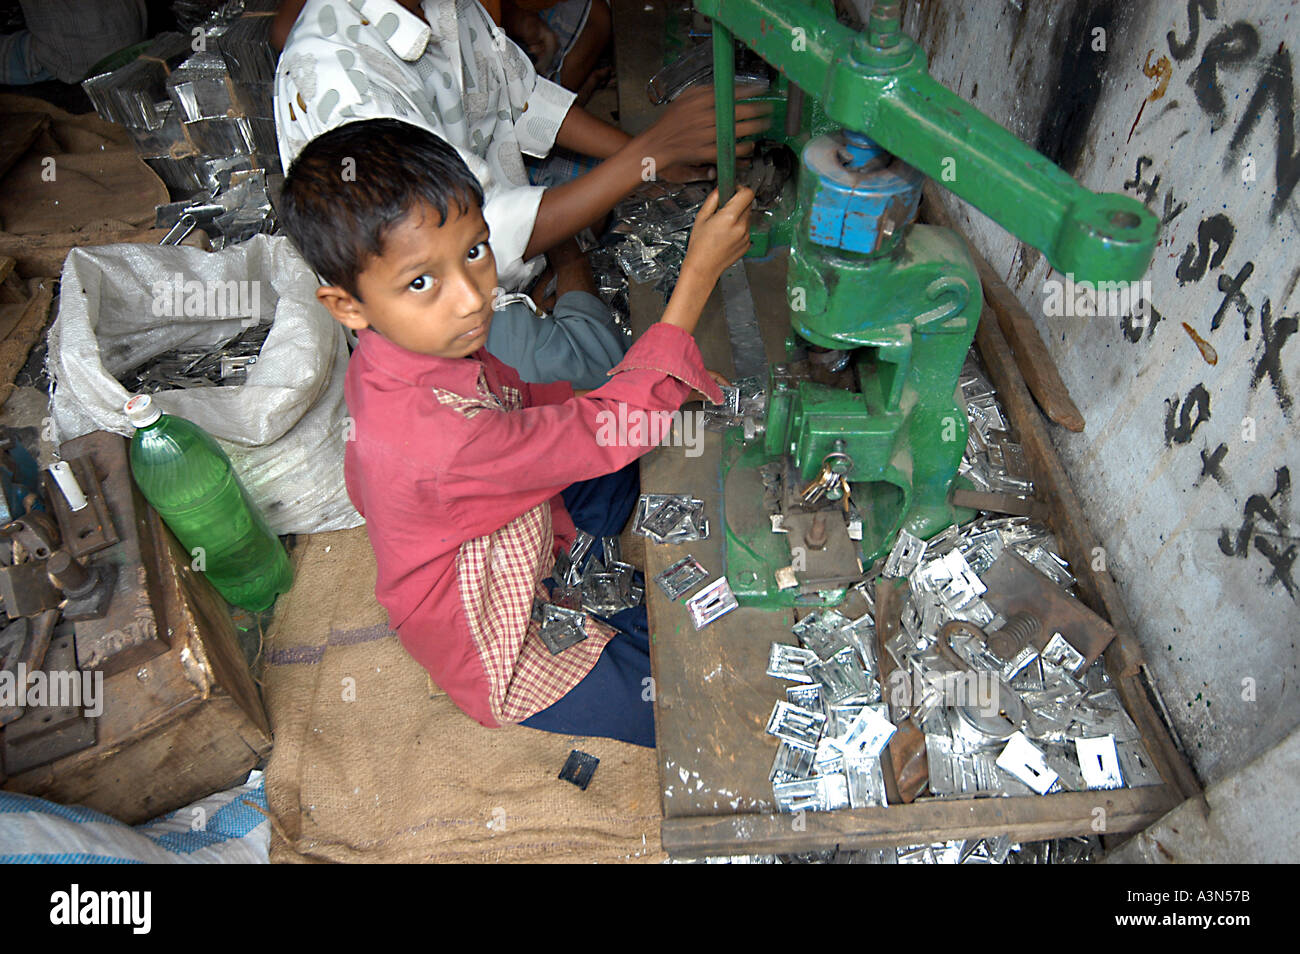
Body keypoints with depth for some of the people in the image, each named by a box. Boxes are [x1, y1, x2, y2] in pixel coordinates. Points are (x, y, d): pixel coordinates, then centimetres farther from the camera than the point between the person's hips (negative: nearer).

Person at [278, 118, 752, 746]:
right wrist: (700, 268, -33)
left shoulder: (412, 345, -14)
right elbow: (605, 429, -35)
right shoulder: (437, 437, -43)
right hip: (497, 658, -8)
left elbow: (511, 398, 3)